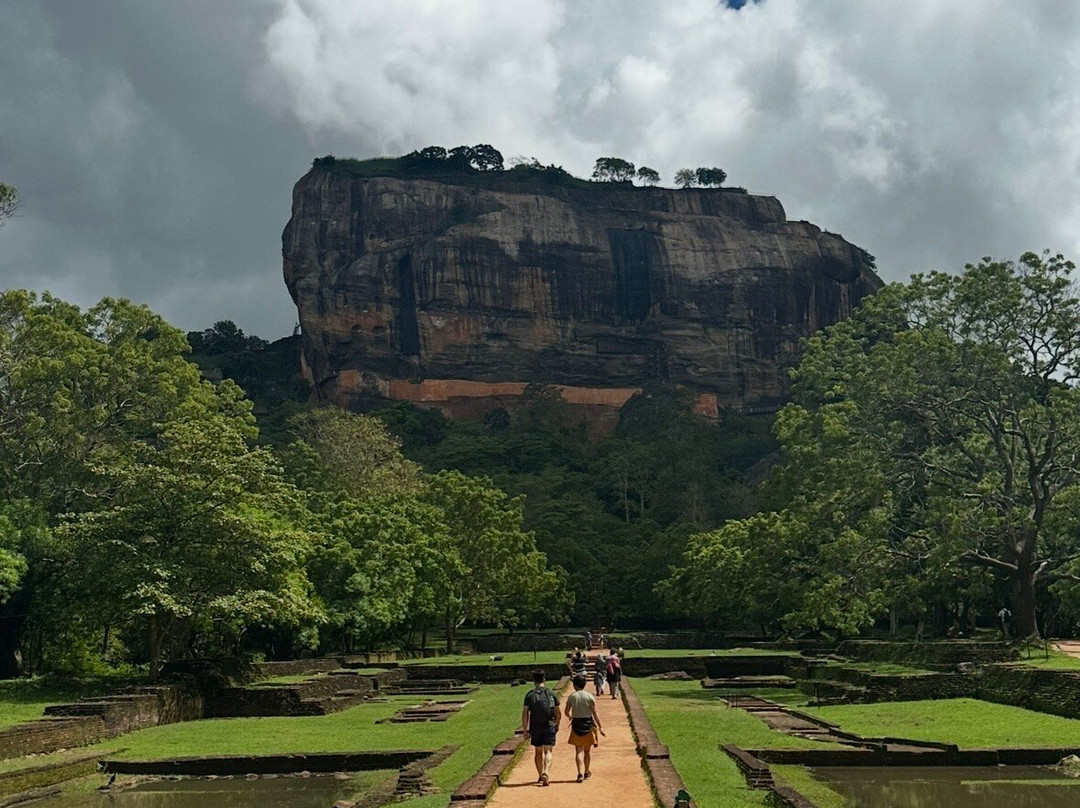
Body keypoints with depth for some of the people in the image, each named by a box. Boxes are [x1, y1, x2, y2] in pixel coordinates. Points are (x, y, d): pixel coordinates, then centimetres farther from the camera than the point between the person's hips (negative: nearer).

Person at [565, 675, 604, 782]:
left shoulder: (572, 696, -5)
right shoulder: (589, 696, -6)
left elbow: (567, 712, 1)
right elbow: (595, 713, -7)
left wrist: (570, 717, 24)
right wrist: (600, 727, -1)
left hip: (576, 725, 0)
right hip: (588, 724, 0)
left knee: (578, 750, 4)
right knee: (588, 750, 15)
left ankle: (580, 773, -9)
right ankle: (586, 772, 26)